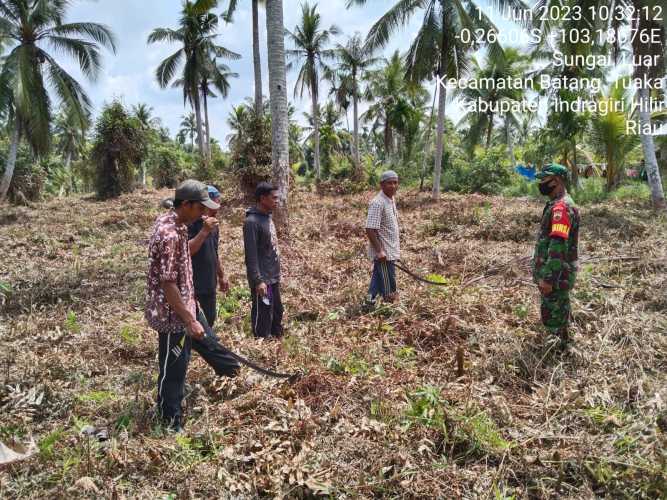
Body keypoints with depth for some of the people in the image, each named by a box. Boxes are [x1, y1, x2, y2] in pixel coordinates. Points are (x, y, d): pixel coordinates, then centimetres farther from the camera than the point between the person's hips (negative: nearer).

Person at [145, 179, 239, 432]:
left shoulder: (173, 223, 3)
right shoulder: (169, 234, -28)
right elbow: (167, 284, -28)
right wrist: (189, 320, -23)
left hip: (185, 304, 9)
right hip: (173, 314, -9)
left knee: (207, 341, 28)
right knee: (173, 370, 7)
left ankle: (232, 370, 51)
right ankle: (171, 425, 25)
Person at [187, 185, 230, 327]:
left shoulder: (213, 224, 10)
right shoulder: (190, 223, -16)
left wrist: (221, 276, 24)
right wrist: (204, 231, -34)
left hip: (209, 285, 8)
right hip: (194, 287, -8)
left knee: (209, 321, 17)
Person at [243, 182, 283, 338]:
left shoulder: (268, 217, 10)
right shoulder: (252, 221, -18)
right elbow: (251, 255, -21)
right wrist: (258, 280, -23)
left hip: (274, 277, 9)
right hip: (262, 279, -9)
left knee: (277, 313, 18)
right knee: (263, 317, 2)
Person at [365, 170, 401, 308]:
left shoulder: (391, 200, 9)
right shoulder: (377, 203, -20)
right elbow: (370, 229, -24)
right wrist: (379, 251, -25)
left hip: (390, 250, 10)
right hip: (383, 253, -10)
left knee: (378, 279, 18)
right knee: (389, 288, 0)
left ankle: (370, 303, 30)